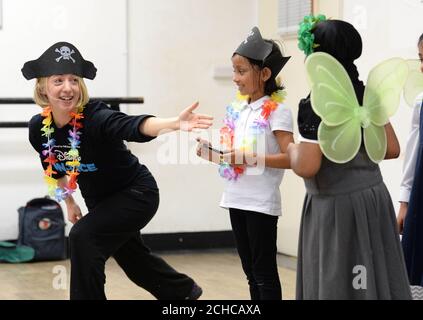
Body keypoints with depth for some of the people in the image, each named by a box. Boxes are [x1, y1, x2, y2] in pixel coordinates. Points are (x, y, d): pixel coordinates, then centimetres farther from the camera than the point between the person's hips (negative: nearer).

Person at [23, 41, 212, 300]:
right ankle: (185, 291, 51)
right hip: (99, 200, 7)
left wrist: (174, 123, -72)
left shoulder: (95, 117, -33)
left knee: (83, 237, -26)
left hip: (137, 193, -7)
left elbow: (134, 127, -54)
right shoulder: (39, 127, -16)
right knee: (131, 256, 24)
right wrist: (69, 202, 15)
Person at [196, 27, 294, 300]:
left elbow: (289, 158, -18)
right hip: (237, 198, 7)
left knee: (264, 272, -1)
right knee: (251, 271, 14)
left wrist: (251, 158, -26)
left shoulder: (277, 111, -11)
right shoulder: (237, 109, 10)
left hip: (262, 203, -7)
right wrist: (212, 154, -3)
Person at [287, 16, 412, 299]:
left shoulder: (316, 104, -16)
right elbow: (392, 149, 9)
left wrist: (293, 150, -2)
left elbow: (307, 167, -22)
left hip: (337, 207, -7)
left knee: (337, 285, 2)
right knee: (373, 280, 12)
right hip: (374, 199, 7)